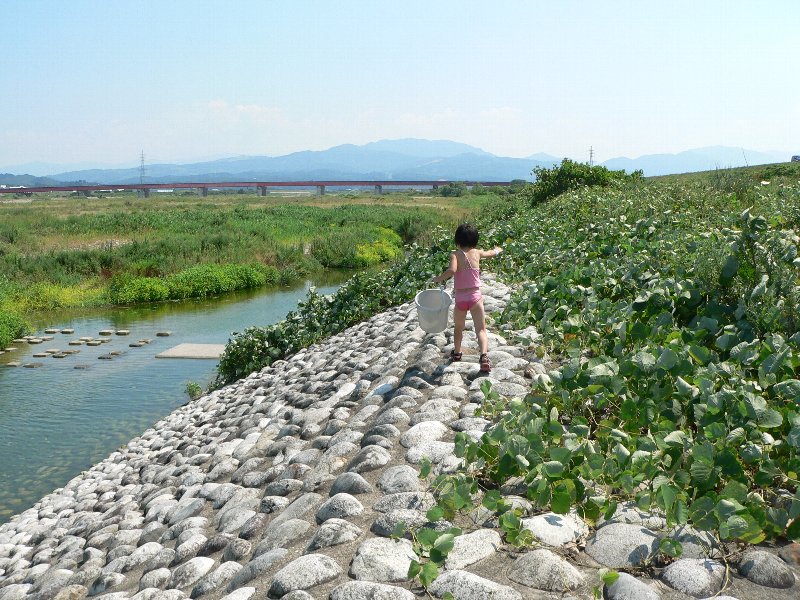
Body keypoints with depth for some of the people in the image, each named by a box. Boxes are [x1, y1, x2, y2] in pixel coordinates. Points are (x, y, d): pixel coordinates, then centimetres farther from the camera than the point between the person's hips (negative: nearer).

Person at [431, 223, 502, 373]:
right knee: (481, 329, -4)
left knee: (459, 328, 22)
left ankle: (456, 353, 41)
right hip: (475, 297, 0)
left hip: (460, 298, 0)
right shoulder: (477, 253, 4)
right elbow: (492, 253, 27)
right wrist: (498, 250, 49)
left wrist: (439, 278, -9)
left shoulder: (455, 255, -6)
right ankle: (484, 355, -26)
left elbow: (452, 270, -26)